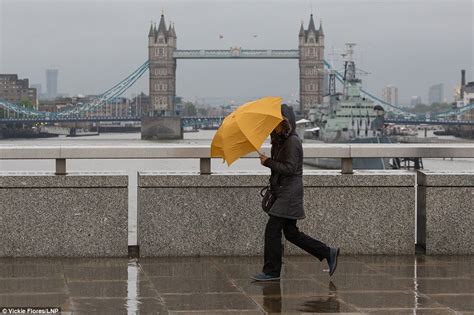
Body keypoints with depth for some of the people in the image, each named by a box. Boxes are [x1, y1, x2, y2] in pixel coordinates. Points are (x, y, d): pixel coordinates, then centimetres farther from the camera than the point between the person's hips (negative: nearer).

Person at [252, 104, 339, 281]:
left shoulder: (292, 142, -14)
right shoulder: (280, 141, 15)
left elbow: (289, 168, -19)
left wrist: (268, 162, -17)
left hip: (290, 193, -10)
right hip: (282, 193, 10)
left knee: (272, 229, -9)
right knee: (291, 233, 11)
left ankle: (271, 272, -4)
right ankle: (328, 253, 18)